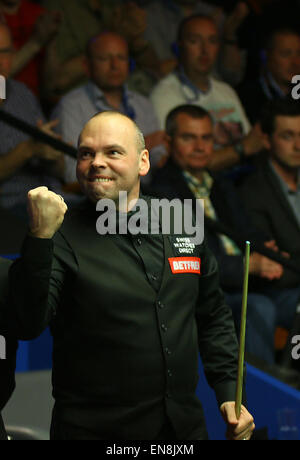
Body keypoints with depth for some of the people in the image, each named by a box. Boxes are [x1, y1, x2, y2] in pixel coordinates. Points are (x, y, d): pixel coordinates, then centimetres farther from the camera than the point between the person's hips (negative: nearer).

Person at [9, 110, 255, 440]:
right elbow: (29, 324, -22)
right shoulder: (63, 238, -8)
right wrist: (40, 238, -30)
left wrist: (230, 393, 7)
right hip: (93, 431, -4)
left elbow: (213, 318, 16)